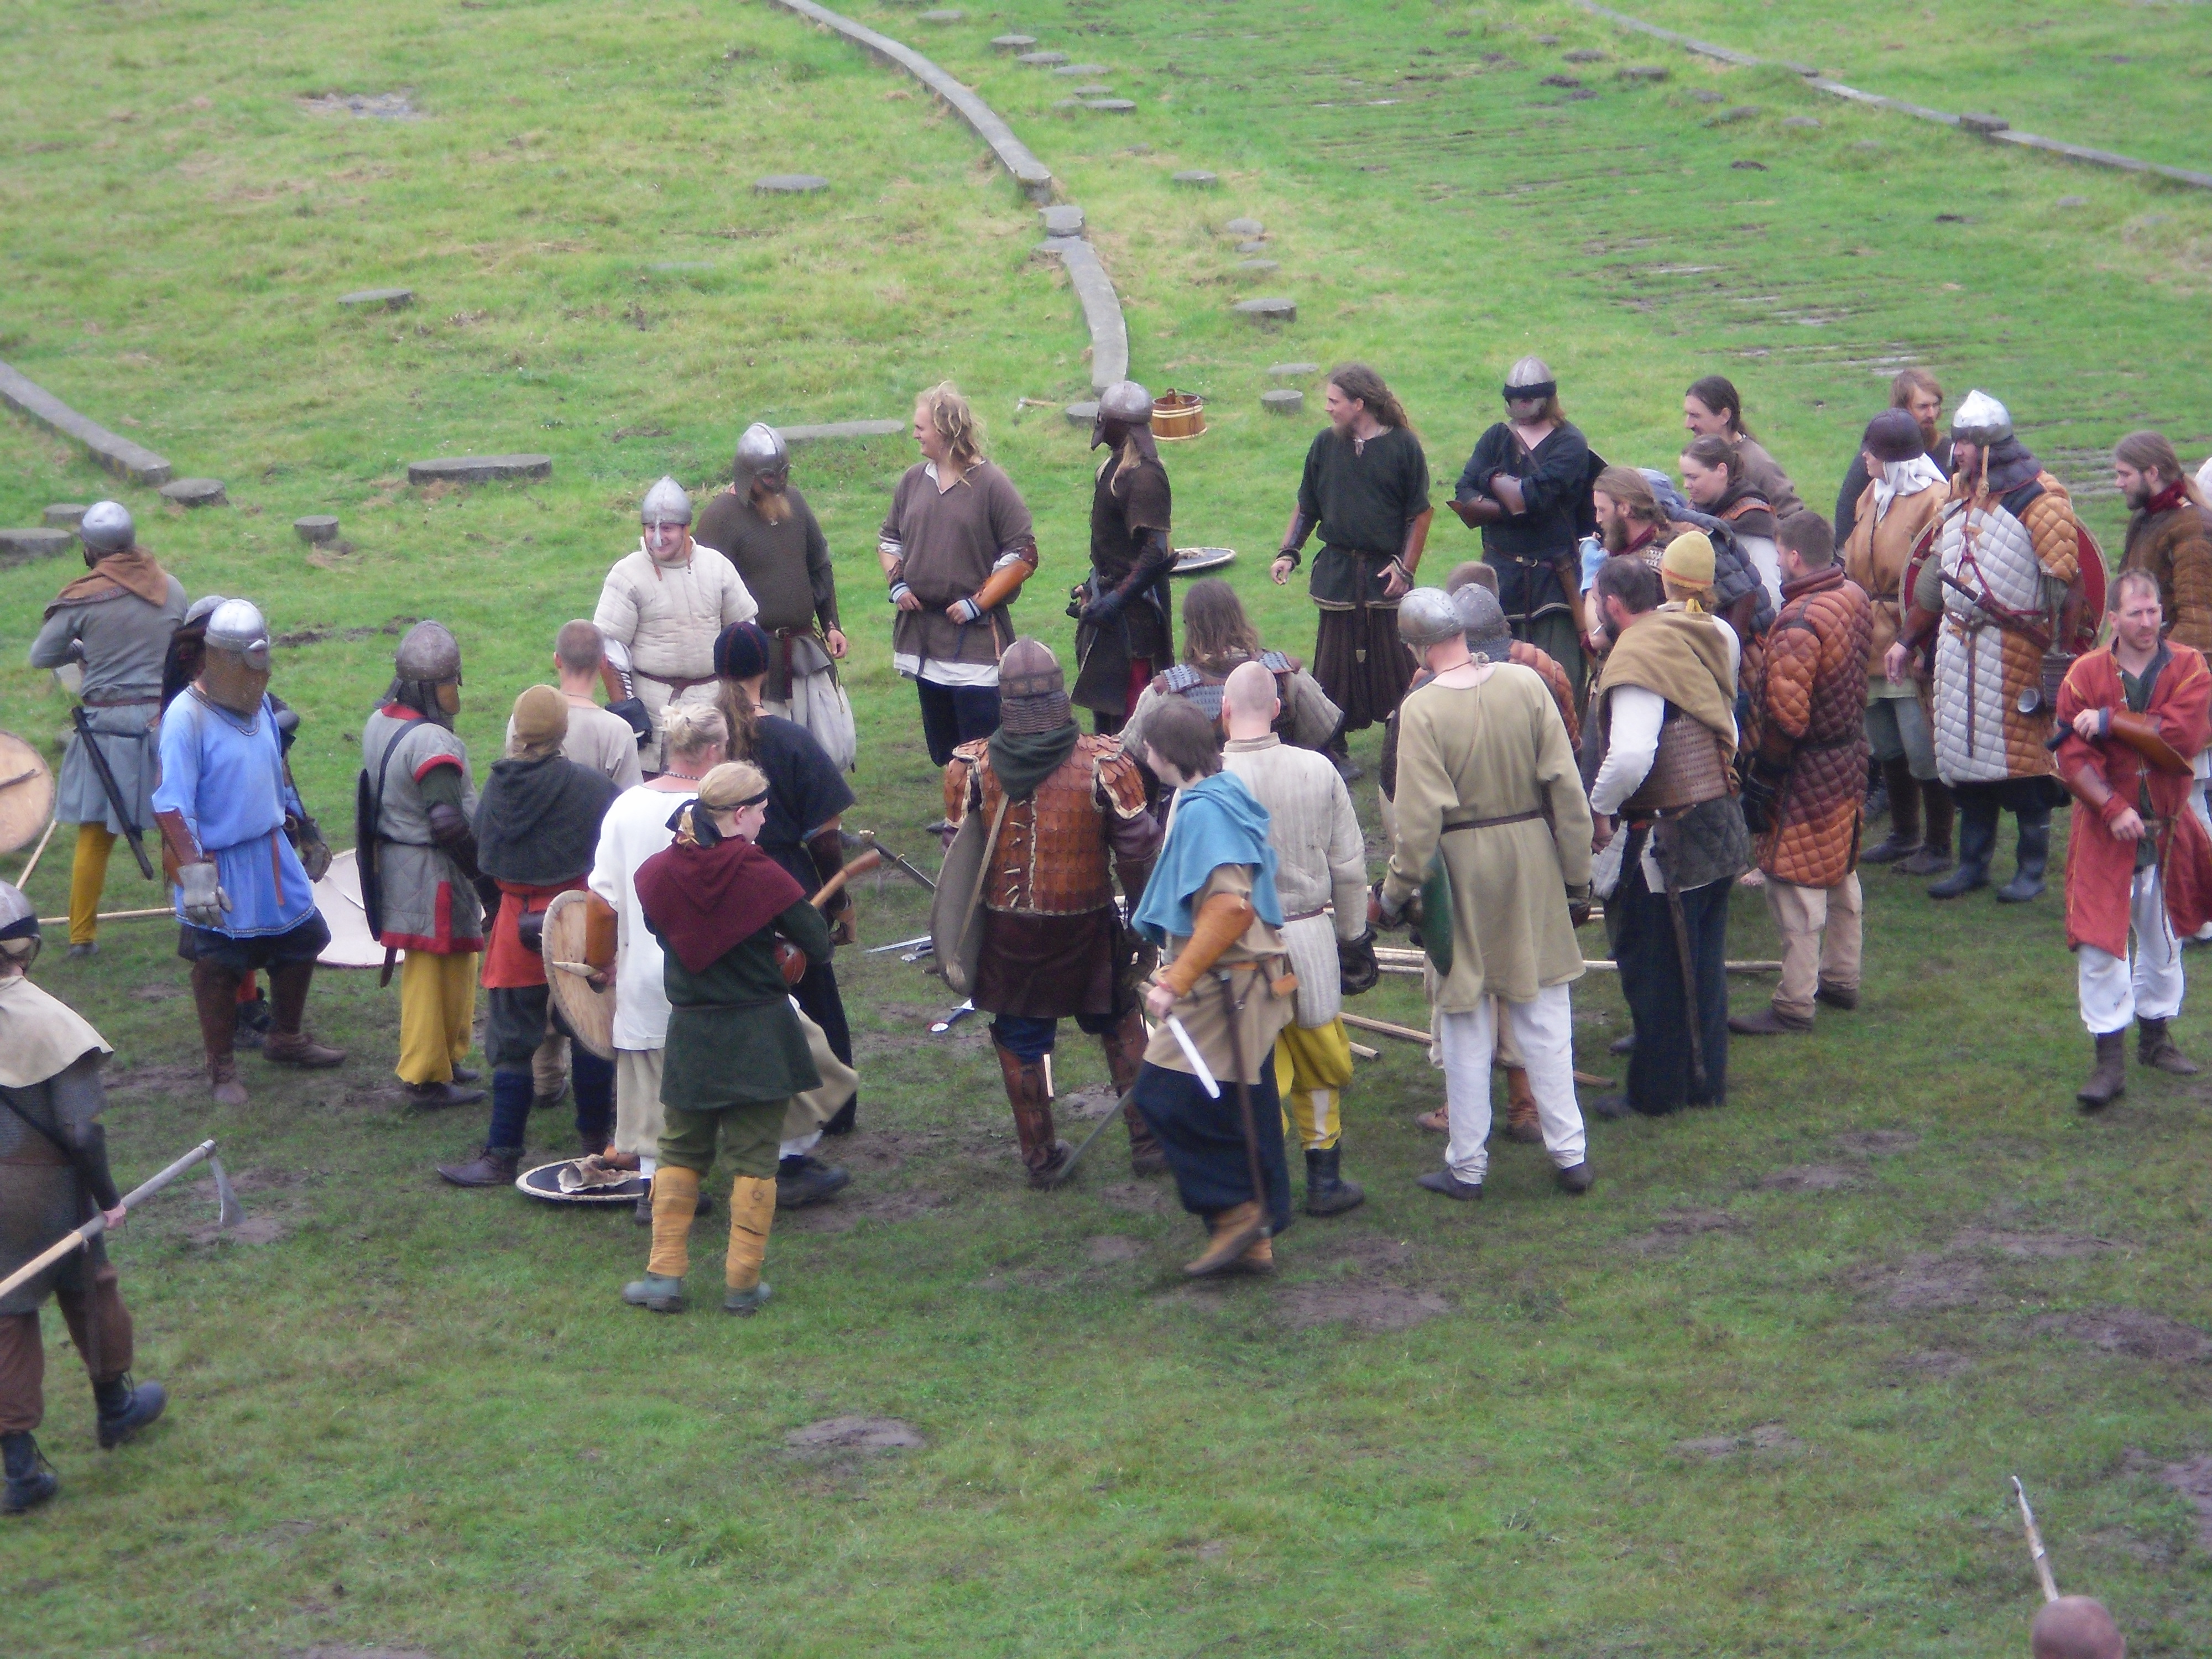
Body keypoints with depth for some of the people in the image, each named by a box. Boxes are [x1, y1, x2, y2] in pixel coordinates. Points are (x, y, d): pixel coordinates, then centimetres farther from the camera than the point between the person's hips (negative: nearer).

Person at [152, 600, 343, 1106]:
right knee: (217, 965, 3)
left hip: (273, 854, 8)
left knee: (301, 941, 16)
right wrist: (194, 874, -27)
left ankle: (286, 1039, 38)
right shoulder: (187, 717, -19)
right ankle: (221, 1069, 18)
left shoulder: (261, 705, 4)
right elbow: (172, 803, -22)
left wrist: (303, 832, 25)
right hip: (221, 864, -8)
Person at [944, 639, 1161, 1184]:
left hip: (1007, 931, 0)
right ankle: (1147, 1141, 23)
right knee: (1121, 1027, 20)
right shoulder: (1105, 763, -15)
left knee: (1021, 1041, 15)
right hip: (1087, 928, 0)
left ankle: (1040, 1157, 24)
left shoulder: (971, 766, -11)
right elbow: (1137, 850, -10)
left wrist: (961, 937, 12)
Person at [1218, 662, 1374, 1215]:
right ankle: (1325, 1183, 26)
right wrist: (1355, 936, 16)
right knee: (1320, 1067, 17)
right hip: (1310, 936, 2)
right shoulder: (1318, 771, -5)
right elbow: (1349, 864, 2)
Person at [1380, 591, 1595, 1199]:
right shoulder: (1526, 682, -6)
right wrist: (1576, 875, 6)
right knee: (1544, 1015, 12)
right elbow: (1567, 789, -4)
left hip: (1461, 869, -3)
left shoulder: (1422, 709, -16)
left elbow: (1418, 818, -16)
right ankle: (1569, 1154, 15)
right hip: (1531, 857, 3)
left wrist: (1395, 891, -4)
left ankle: (1467, 1165, 16)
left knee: (1465, 1022, 9)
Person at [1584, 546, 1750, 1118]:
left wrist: (1599, 809, -17)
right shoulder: (1703, 641, 8)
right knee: (1703, 964, 18)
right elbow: (1727, 733, 15)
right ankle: (1707, 1079, 26)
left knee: (1654, 970, 4)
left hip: (1667, 836, -8)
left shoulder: (1637, 654, -20)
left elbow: (1631, 756, -31)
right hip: (1720, 822, 9)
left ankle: (1656, 1092, 13)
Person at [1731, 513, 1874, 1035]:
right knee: (1841, 874, 21)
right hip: (1851, 756, 9)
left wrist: (1761, 782, -17)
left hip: (1807, 775, -9)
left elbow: (1786, 719, -26)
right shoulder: (1855, 598, 2)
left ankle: (1794, 1005, 4)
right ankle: (1841, 978, 34)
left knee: (1795, 886, -1)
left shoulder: (1798, 624, -27)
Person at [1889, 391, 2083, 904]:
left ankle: (2033, 866, 12)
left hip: (2016, 650, -7)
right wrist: (1908, 640, 20)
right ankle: (1973, 862, 20)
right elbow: (1935, 573, 20)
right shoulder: (1959, 494, 11)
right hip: (1959, 646, 7)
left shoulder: (2038, 499, -12)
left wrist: (2056, 656, -17)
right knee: (1965, 755, 10)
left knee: (2022, 754, 0)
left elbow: (2063, 583, -14)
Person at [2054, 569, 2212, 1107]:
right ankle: (2109, 1060, -1)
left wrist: (2110, 721, -22)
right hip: (2104, 830, -2)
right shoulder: (2085, 675, -7)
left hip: (2167, 830, 2)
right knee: (2099, 944, -8)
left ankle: (2155, 1037, 36)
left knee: (2163, 940, 17)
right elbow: (2074, 758, -11)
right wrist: (2113, 809, -24)